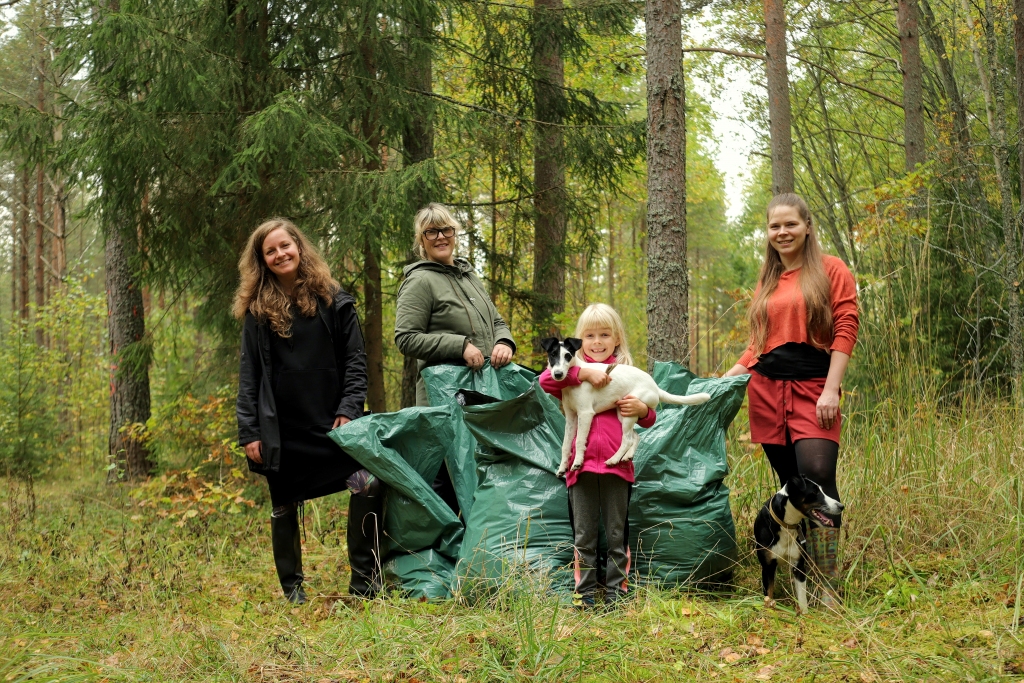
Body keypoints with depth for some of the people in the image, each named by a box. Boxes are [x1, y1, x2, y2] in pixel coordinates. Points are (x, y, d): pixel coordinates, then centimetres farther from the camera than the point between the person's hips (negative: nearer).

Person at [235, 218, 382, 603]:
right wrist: (249, 433, -2)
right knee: (284, 509, 7)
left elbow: (355, 359, 3)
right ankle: (292, 588, 22)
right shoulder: (257, 311, 5)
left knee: (368, 485, -17)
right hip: (281, 429, 1)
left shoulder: (333, 301, 4)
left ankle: (364, 579, -8)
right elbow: (249, 375, 5)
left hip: (331, 421, -1)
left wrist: (349, 410, -9)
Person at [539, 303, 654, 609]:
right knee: (584, 535, 8)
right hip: (582, 464, 0)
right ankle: (585, 591, 16)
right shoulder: (574, 371, 8)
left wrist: (642, 408, -9)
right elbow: (545, 380, -12)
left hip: (617, 465, 0)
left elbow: (648, 419, 14)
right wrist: (584, 372, -17)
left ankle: (616, 591, 15)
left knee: (617, 533, 7)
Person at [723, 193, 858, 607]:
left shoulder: (830, 271, 4)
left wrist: (831, 390, -13)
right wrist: (727, 378, 11)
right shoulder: (767, 281, 19)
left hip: (812, 388, -5)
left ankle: (826, 587, -15)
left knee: (817, 476, -18)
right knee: (789, 484, 3)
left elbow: (845, 330, -4)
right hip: (767, 390, 5)